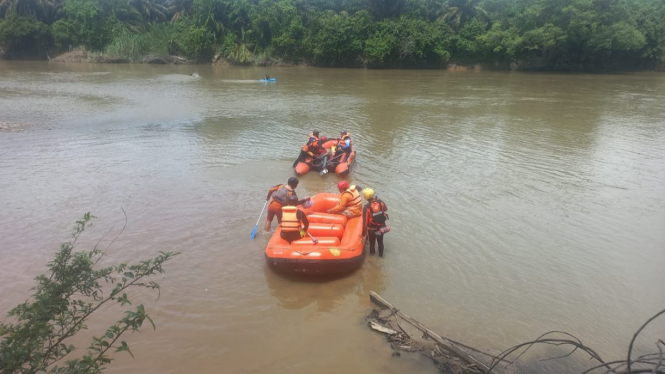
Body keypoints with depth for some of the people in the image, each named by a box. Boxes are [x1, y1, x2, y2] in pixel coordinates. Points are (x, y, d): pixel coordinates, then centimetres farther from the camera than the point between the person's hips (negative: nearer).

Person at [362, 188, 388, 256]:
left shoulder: (366, 208, -30)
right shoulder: (380, 202, -18)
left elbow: (365, 221, -24)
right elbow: (385, 209, 6)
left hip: (372, 229, -3)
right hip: (381, 227, 4)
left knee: (372, 241, 23)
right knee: (380, 241, 26)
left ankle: (372, 252, 45)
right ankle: (381, 253, 45)